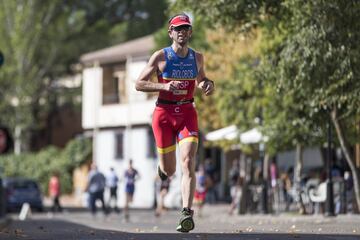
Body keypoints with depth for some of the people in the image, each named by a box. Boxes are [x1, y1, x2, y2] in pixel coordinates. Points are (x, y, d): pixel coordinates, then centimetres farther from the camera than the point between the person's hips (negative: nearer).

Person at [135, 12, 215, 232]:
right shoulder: (161, 57, -3)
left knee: (188, 163, -18)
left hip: (188, 113, 1)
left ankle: (187, 213, -25)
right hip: (164, 113, -1)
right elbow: (139, 84, -3)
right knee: (169, 170, 7)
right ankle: (162, 167, 47)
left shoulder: (197, 57, 7)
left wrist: (208, 84, 2)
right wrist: (164, 86, -19)